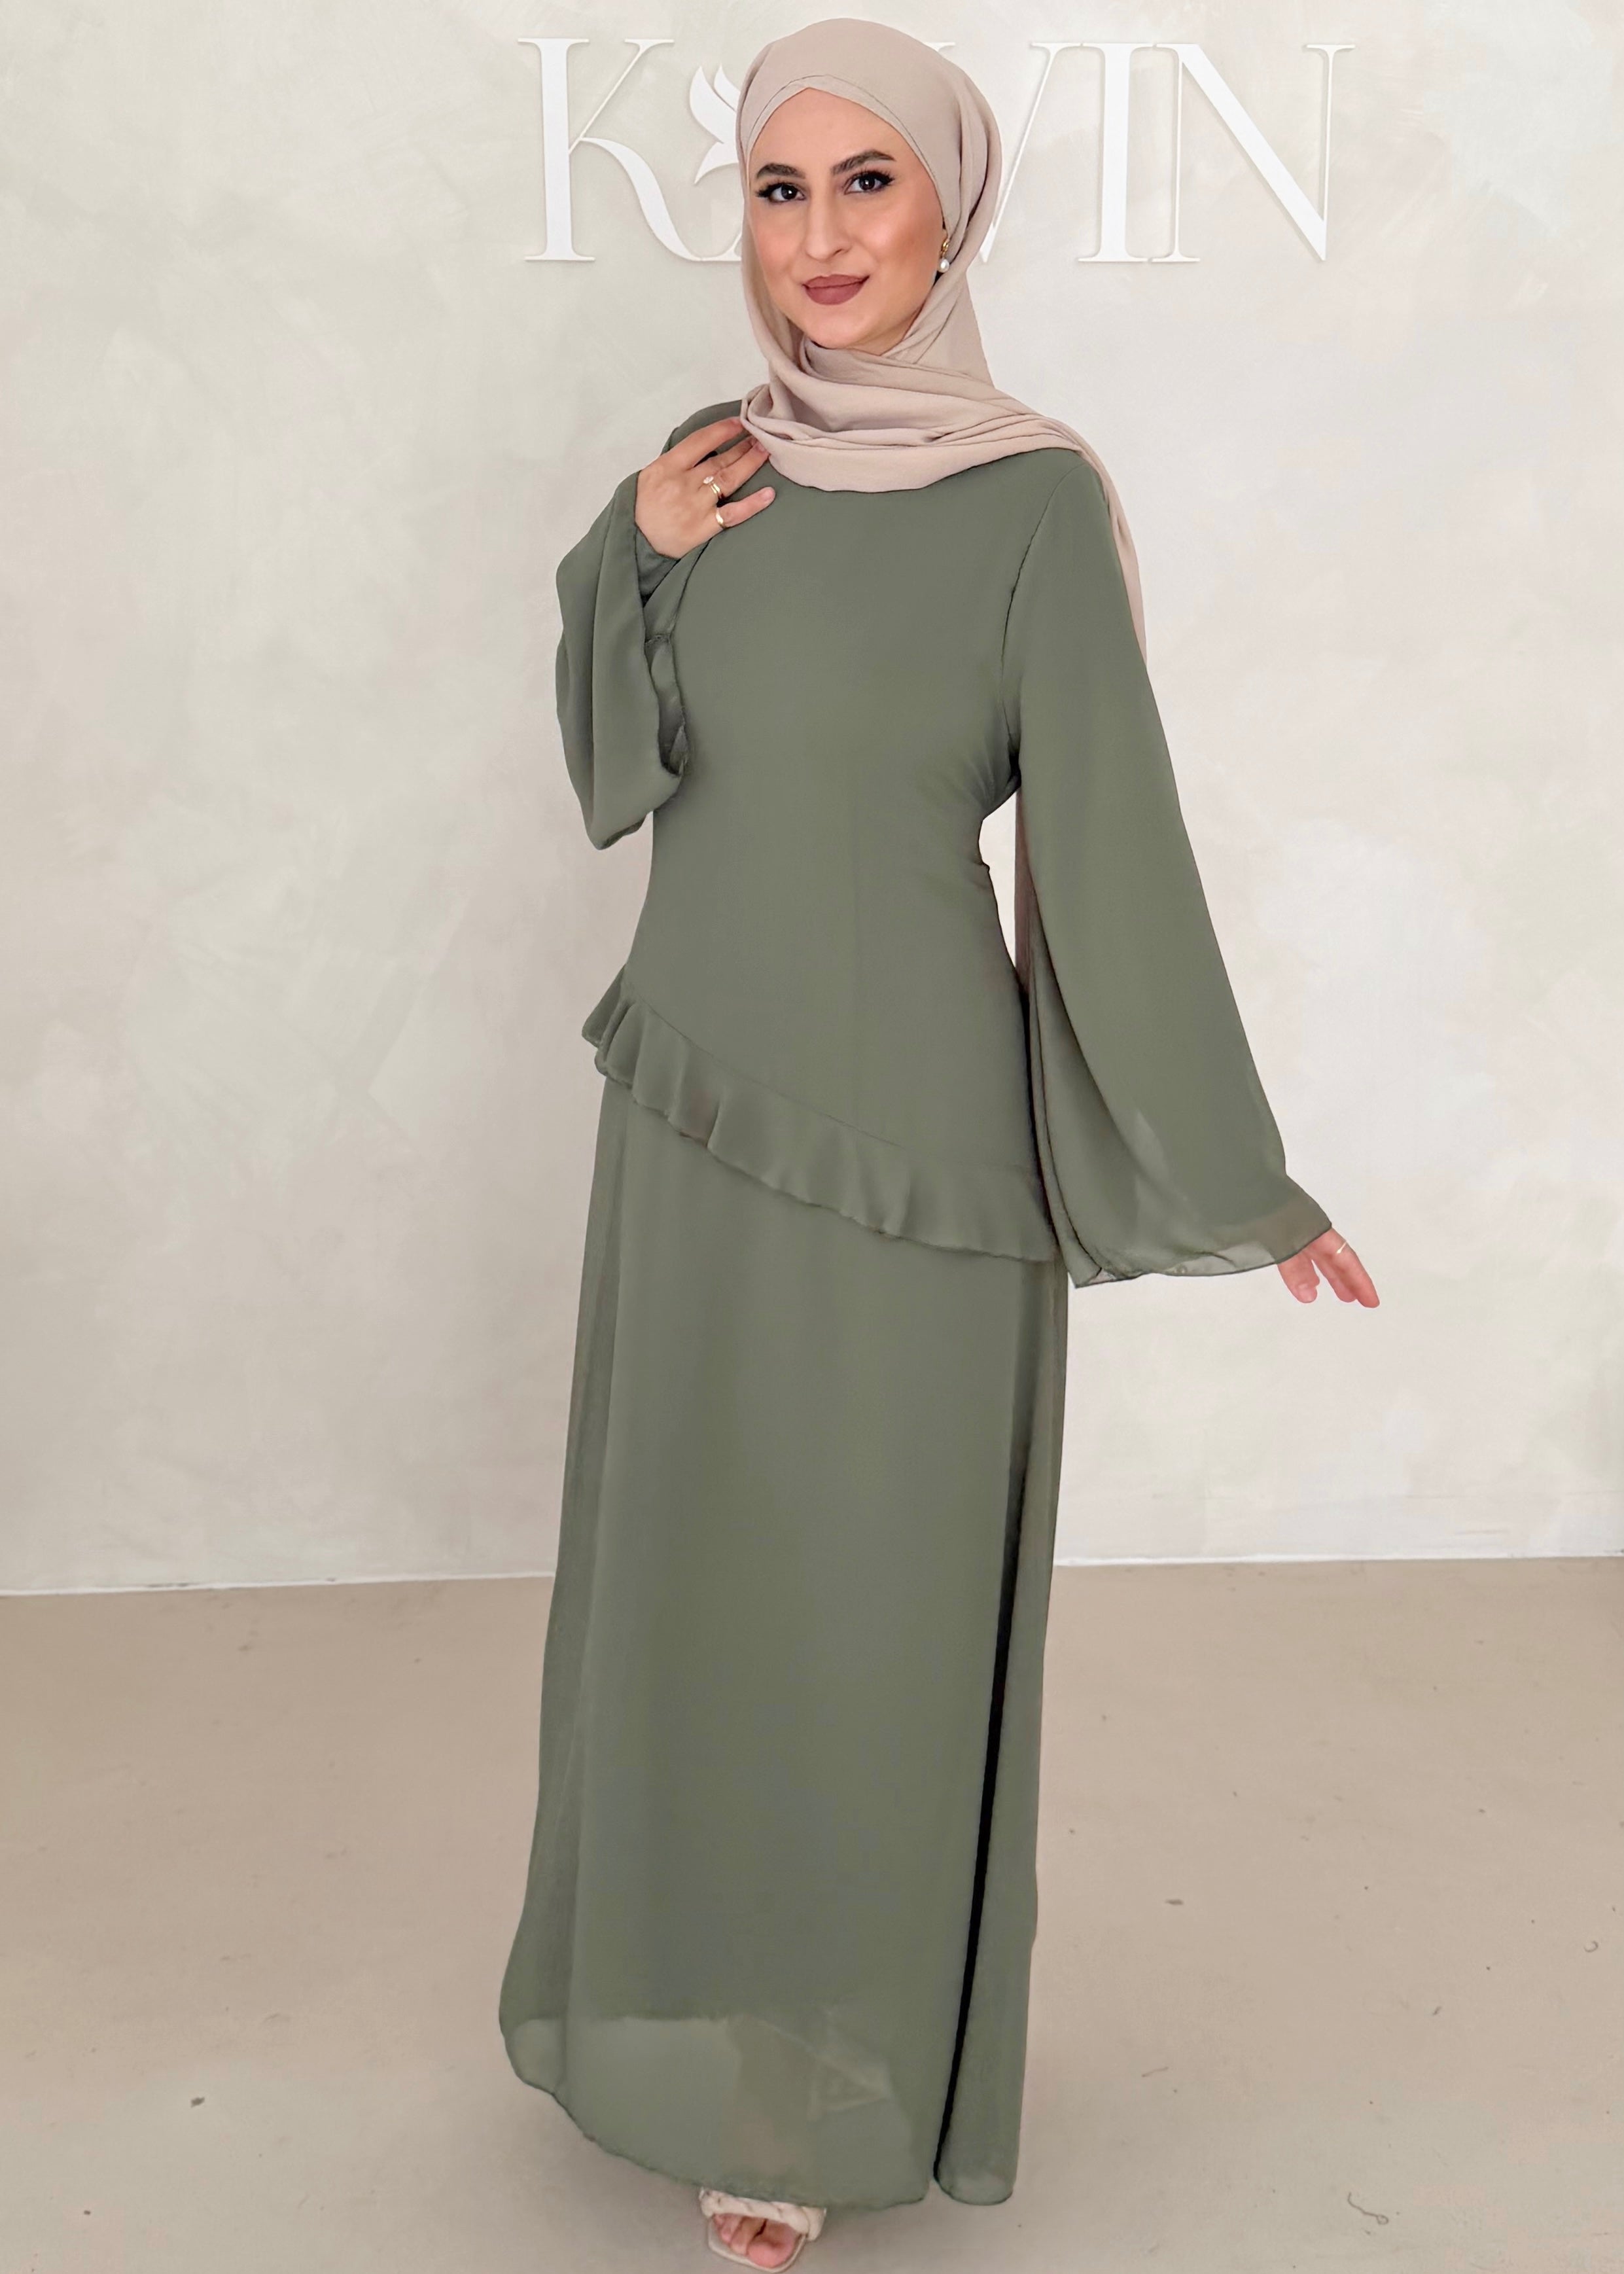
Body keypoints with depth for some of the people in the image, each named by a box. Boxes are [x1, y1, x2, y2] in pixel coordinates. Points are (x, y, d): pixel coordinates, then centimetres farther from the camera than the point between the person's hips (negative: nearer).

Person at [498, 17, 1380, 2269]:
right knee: (688, 1564, 13)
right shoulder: (712, 474, 7)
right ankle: (715, 2014, 36)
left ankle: (820, 2088, 25)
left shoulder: (1037, 496, -9)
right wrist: (629, 559, -8)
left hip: (906, 1115, -5)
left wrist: (1238, 1172, -10)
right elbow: (617, 779, 8)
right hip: (697, 1097, 5)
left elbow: (1117, 838, -10)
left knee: (873, 1586, 5)